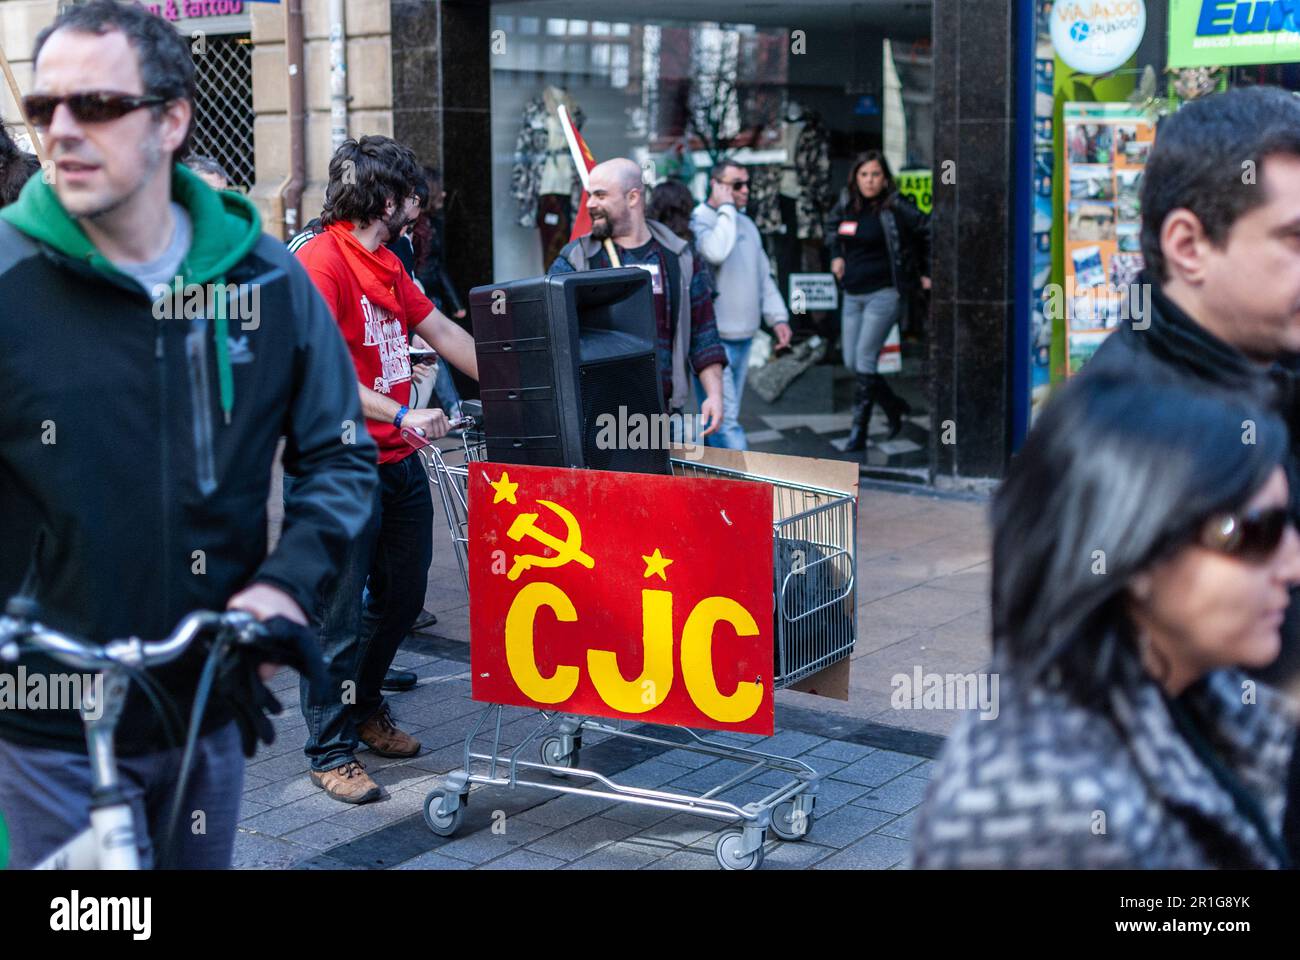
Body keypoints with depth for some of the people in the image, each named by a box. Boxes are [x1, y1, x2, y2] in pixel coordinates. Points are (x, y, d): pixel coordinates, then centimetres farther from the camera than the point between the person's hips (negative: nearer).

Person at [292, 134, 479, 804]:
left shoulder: (385, 264, 14)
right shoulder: (321, 261, -15)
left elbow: (443, 332, 21)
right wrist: (402, 414, -29)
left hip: (399, 462, 9)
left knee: (402, 597, 18)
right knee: (340, 616, -1)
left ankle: (365, 707, 38)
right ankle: (331, 753, 12)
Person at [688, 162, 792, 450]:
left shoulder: (746, 224, 16)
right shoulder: (698, 221, -10)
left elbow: (763, 276, 21)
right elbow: (716, 252, -31)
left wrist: (778, 317, 12)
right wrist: (726, 207, -18)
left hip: (743, 339, 8)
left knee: (721, 416, 14)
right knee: (725, 418, -11)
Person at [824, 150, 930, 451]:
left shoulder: (895, 208, -11)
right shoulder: (845, 207, 6)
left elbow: (929, 232, -7)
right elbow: (831, 226, 28)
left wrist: (927, 273, -3)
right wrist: (836, 255, 13)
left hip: (884, 293, -7)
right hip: (853, 295, 7)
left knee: (864, 360, -11)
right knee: (851, 362, 8)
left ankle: (859, 431, -4)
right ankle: (894, 406, 29)